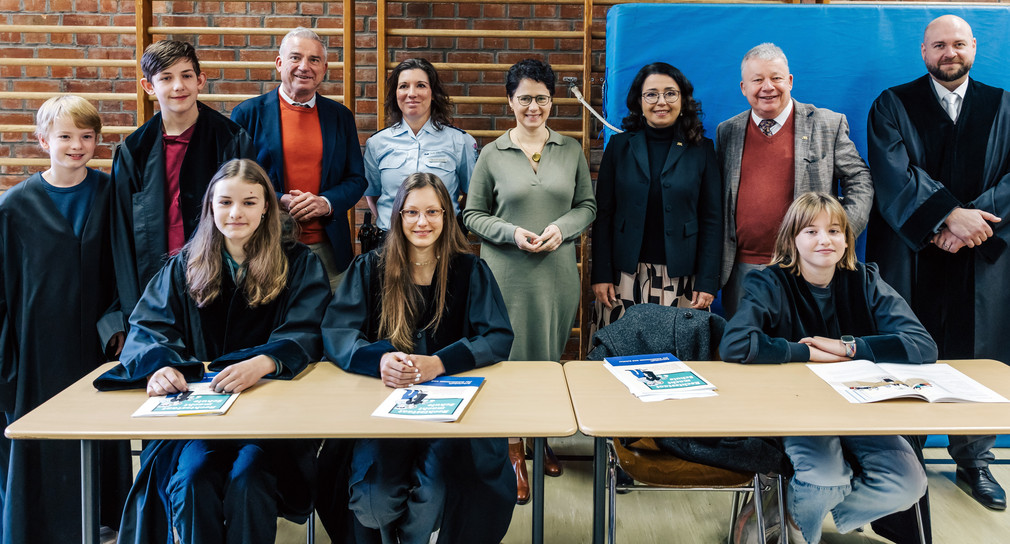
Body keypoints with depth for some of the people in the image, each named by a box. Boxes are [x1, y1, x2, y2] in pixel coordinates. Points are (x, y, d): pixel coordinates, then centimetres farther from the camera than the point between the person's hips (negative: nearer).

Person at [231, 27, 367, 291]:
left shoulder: (340, 116, 11)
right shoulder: (248, 113, 3)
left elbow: (357, 179, 11)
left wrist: (326, 203, -9)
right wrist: (278, 201, -15)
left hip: (328, 249, 2)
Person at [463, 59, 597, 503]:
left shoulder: (571, 151, 6)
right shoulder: (492, 155, 1)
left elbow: (588, 205, 9)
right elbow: (473, 214, 2)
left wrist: (562, 228, -10)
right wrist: (512, 233, -13)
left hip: (558, 272, 2)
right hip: (507, 273, -2)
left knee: (551, 356, 11)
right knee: (511, 357, 2)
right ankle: (515, 453, 16)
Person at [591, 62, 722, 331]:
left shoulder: (701, 149, 5)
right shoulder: (620, 146, 7)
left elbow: (711, 220, 4)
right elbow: (603, 214, 5)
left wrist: (708, 281, -2)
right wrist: (601, 274, -1)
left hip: (680, 278, 0)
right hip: (626, 276, 1)